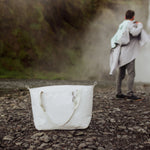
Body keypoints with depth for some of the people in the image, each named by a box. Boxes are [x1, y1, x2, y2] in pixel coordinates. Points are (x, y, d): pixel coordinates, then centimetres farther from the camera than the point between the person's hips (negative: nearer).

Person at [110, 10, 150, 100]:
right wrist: (140, 25, -8)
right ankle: (130, 93, -18)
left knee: (121, 74, 11)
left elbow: (114, 39, 22)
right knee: (131, 73, -12)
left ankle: (119, 92, 14)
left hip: (121, 53, 9)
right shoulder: (129, 24, -7)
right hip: (128, 53, -9)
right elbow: (135, 32, -21)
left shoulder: (122, 25, 19)